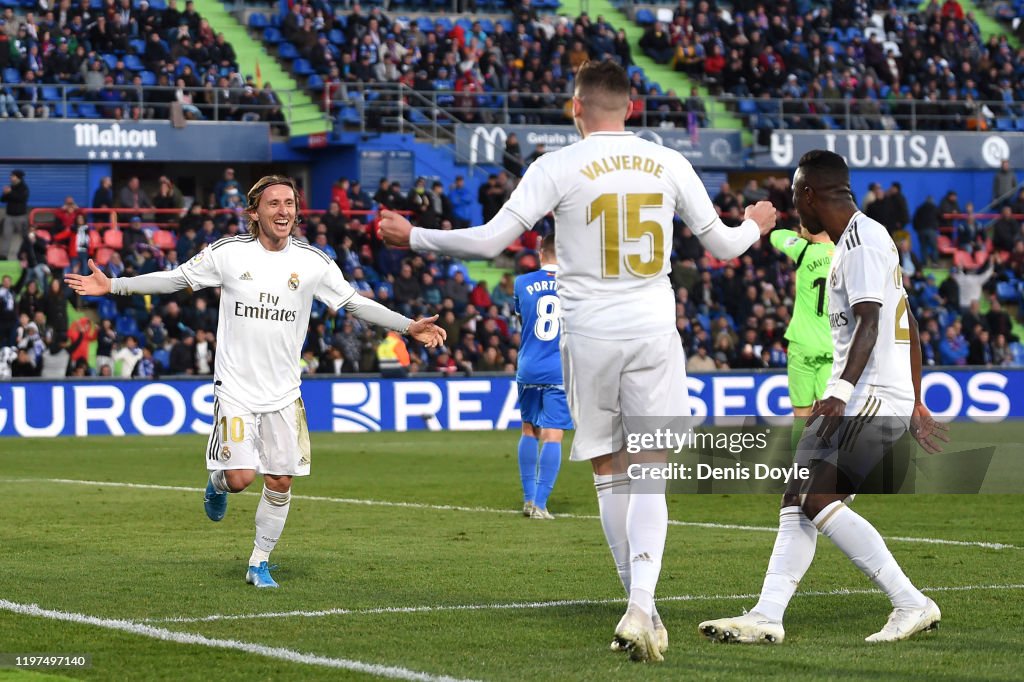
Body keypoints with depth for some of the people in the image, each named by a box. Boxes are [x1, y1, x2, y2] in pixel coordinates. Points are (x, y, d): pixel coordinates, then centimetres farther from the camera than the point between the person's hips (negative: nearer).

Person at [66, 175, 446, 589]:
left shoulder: (313, 263, -1)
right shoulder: (227, 253, -5)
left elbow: (354, 303, 7)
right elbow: (174, 279, 5)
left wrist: (408, 327, -2)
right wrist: (113, 286, 0)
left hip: (284, 394, 2)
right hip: (235, 388, -2)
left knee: (280, 482, 1)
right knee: (240, 477, -13)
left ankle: (259, 564, 20)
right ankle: (218, 482, 25)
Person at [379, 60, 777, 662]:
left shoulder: (558, 167, -5)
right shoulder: (670, 164, 4)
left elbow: (490, 241, -9)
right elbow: (722, 245, 12)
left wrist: (413, 237, 5)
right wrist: (757, 227, 35)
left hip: (588, 336, -1)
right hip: (654, 333, 1)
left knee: (610, 474, 11)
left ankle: (641, 607, 15)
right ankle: (642, 606, -19)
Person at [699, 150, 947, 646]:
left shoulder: (862, 240, -10)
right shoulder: (867, 238, 21)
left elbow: (869, 325, -21)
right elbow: (907, 326, 25)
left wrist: (840, 392, -32)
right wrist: (914, 404, 29)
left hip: (870, 399, -11)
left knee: (818, 500, -18)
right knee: (796, 501, 5)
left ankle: (911, 603, -16)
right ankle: (766, 616, 1)